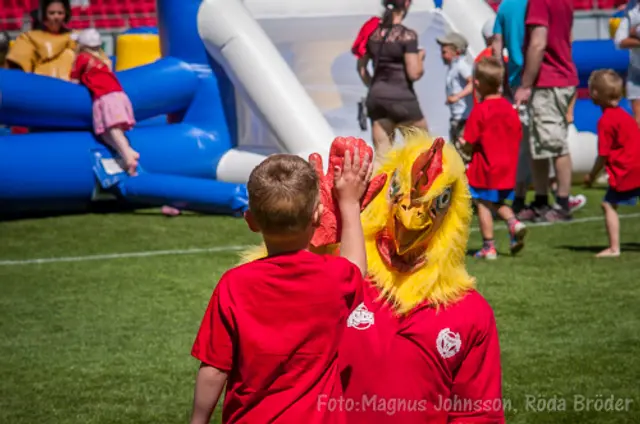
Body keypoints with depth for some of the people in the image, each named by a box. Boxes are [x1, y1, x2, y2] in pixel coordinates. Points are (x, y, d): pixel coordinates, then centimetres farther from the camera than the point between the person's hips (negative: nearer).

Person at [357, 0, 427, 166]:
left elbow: (361, 66, 13)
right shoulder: (407, 35, -12)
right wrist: (420, 57, 4)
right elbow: (414, 74, -15)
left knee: (381, 155, 7)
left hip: (376, 97, 6)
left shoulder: (373, 31, 5)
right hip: (401, 97, -6)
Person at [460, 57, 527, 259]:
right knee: (498, 202, 22)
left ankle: (488, 247, 3)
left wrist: (462, 144, 7)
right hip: (507, 169, 7)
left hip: (485, 170, -6)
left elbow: (469, 144, -15)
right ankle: (513, 223, -3)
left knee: (483, 204, 2)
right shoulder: (509, 108, 4)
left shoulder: (479, 111, -15)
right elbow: (518, 137, 9)